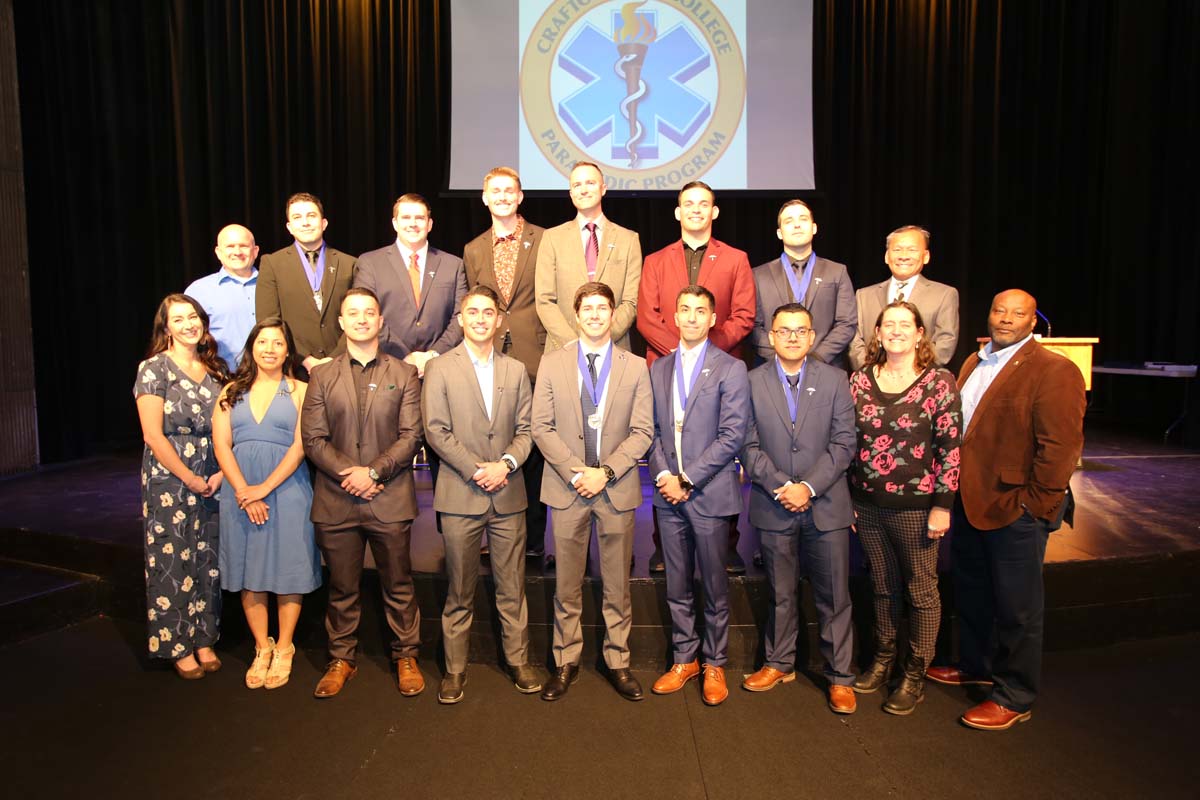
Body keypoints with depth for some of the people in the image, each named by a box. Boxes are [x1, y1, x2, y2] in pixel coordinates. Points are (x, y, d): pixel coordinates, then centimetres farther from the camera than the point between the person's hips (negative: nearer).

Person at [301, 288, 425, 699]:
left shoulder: (404, 373, 6)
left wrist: (373, 472, -13)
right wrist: (348, 474, -12)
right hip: (336, 501, 1)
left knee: (398, 585, 8)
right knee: (341, 588, 12)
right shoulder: (322, 376, 9)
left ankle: (406, 657, 23)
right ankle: (341, 659, 27)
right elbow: (313, 438, 1)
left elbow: (411, 436, -2)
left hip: (390, 499, -1)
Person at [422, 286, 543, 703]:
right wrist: (476, 470, -14)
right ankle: (455, 668, 21)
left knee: (512, 587, 10)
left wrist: (506, 463, -11)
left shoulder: (516, 370, 11)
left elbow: (525, 429, 7)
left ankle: (518, 660, 24)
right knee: (460, 591, 8)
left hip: (508, 495, 2)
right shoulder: (440, 368, 1)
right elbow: (436, 431, -6)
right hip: (460, 496, -2)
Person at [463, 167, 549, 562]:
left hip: (534, 360, -3)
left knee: (534, 452, 2)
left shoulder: (545, 241, 3)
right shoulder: (473, 250, 15)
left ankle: (534, 539, 14)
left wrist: (551, 350, -6)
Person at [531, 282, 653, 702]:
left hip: (617, 489, 0)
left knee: (617, 584, 10)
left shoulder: (635, 367, 3)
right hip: (567, 489, 0)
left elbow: (642, 431, -1)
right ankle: (566, 662, 24)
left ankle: (618, 662, 24)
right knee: (567, 585, 9)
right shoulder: (552, 363, 3)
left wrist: (606, 472, -13)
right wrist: (575, 472, -12)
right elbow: (541, 426, -1)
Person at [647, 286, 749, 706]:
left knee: (715, 586, 7)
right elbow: (653, 429, 9)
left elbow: (732, 435, -11)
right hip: (669, 493, 4)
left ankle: (714, 664, 23)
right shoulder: (659, 368, 11)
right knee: (677, 585, 13)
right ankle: (684, 659, 28)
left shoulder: (731, 369, -4)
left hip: (710, 493, -4)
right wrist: (664, 475, -7)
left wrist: (687, 480, -13)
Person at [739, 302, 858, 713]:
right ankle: (780, 664, 31)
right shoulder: (752, 382, 1)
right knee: (781, 594, 14)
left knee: (834, 597, 7)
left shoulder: (834, 380, 2)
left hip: (826, 506, 0)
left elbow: (843, 443, -3)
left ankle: (839, 675, 22)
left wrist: (809, 486, -13)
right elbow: (749, 446, -2)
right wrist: (780, 486, -13)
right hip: (773, 507, 0)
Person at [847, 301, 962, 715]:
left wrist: (942, 505, -12)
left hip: (915, 505, -3)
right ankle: (883, 658, 33)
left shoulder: (938, 382, -8)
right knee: (882, 585, 16)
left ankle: (915, 675, 23)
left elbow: (950, 447, -9)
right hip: (867, 504, 4)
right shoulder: (860, 380, 3)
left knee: (921, 589, 9)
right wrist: (845, 496, 7)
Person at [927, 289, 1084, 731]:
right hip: (968, 501, 8)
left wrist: (1034, 504, -16)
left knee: (1016, 606, 6)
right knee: (971, 591, 21)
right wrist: (952, 490, 9)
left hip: (1014, 509, -7)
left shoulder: (1054, 371, -12)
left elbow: (1060, 446, -17)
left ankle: (1015, 698, 22)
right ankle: (976, 665, 42)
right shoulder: (973, 363, 11)